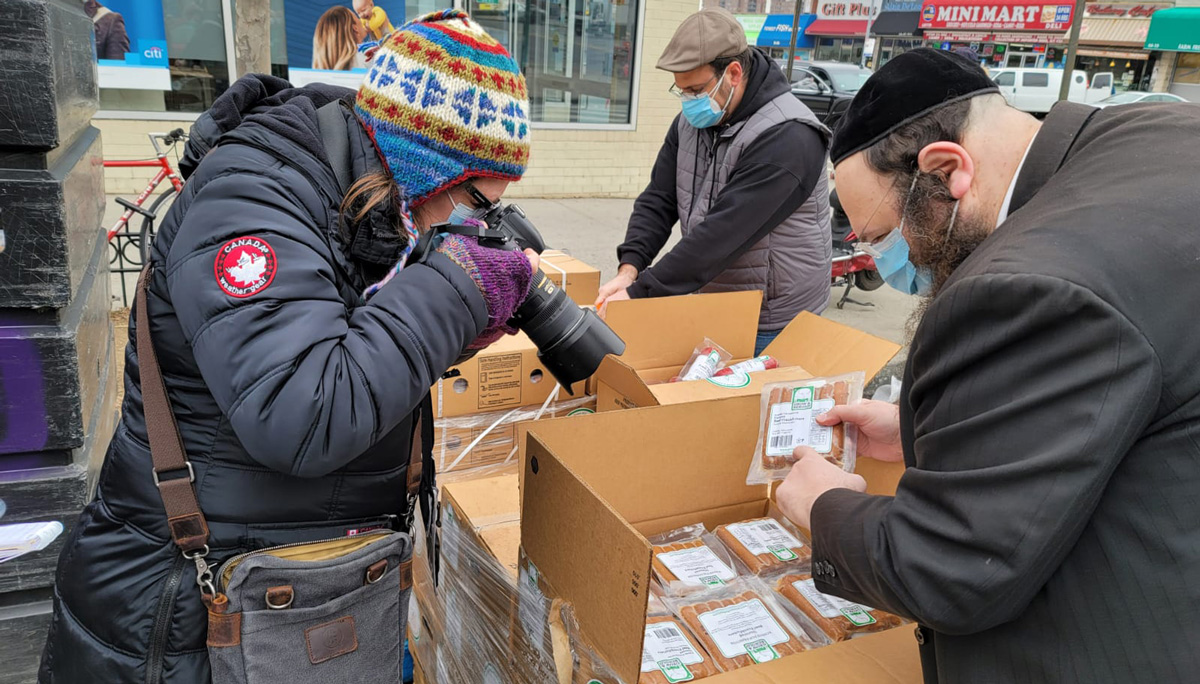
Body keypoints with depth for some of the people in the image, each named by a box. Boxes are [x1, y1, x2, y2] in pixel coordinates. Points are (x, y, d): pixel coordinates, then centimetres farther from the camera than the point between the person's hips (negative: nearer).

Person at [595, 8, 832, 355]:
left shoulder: (785, 137, -25)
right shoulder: (692, 120, 2)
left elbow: (722, 234, -30)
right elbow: (658, 200, 1)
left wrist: (638, 293, -30)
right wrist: (629, 270, -16)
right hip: (708, 307, 7)